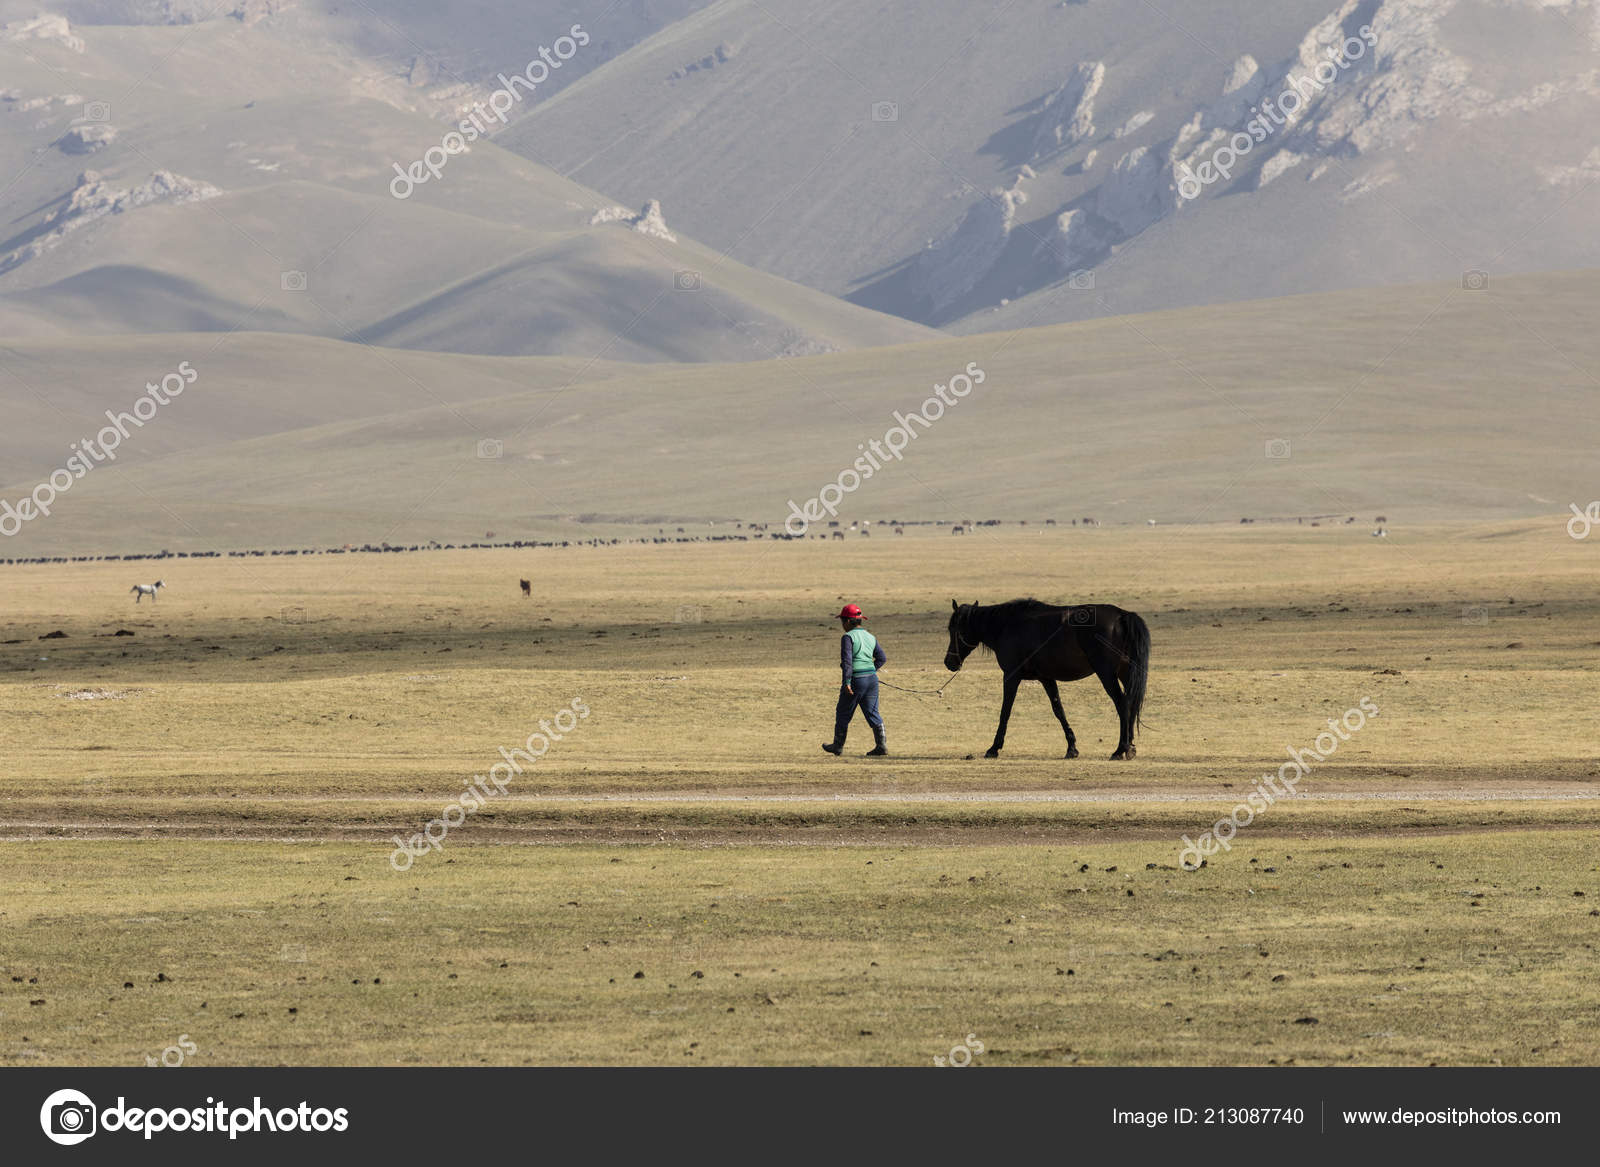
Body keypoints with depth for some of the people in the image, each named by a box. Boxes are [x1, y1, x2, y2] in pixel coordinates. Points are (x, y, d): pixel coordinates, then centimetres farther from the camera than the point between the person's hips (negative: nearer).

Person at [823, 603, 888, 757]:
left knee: (843, 714, 10)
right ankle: (882, 746, -1)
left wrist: (847, 682, -21)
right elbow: (881, 658, 14)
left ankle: (838, 746, 21)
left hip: (856, 680, -6)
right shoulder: (870, 637, 12)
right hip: (872, 678, 6)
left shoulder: (848, 637, -10)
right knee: (872, 713, 8)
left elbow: (847, 660, -19)